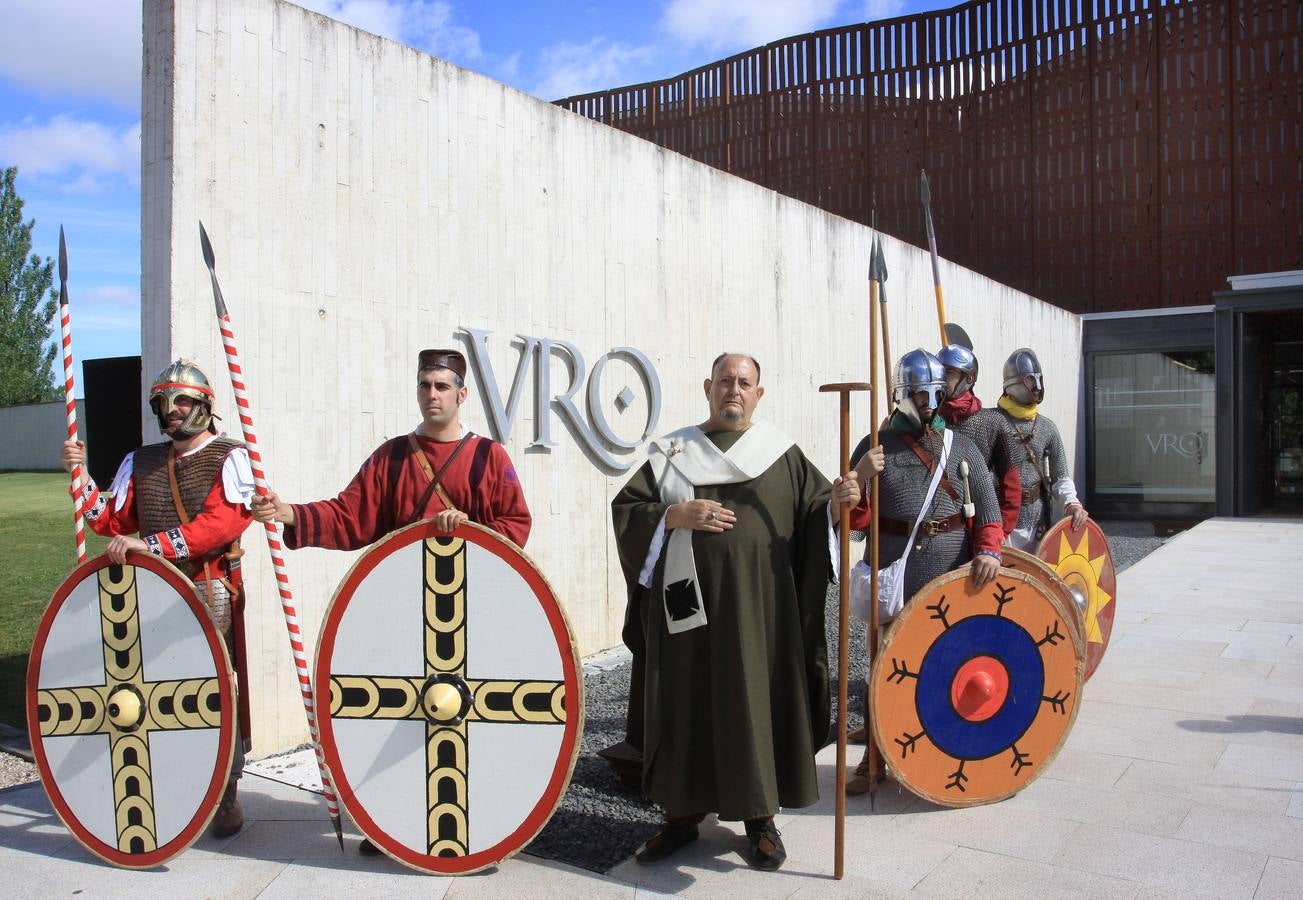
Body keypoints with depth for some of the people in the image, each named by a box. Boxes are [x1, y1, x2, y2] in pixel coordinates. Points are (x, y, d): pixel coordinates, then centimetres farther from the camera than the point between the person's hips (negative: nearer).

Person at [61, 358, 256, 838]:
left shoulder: (229, 457, -3)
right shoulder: (140, 462, 16)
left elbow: (224, 521, -18)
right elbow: (111, 522, 13)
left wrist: (151, 544, -23)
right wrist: (81, 477, 1)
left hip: (211, 592, -5)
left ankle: (225, 797, 7)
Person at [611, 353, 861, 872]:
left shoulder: (781, 454, 8)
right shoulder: (672, 451, 8)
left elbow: (814, 513, 3)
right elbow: (625, 509, 4)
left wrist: (837, 501, -18)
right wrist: (676, 515, -12)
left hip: (758, 608, -1)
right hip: (686, 605, 1)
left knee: (756, 703, 3)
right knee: (683, 705, 6)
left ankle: (760, 818, 20)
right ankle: (682, 814, 23)